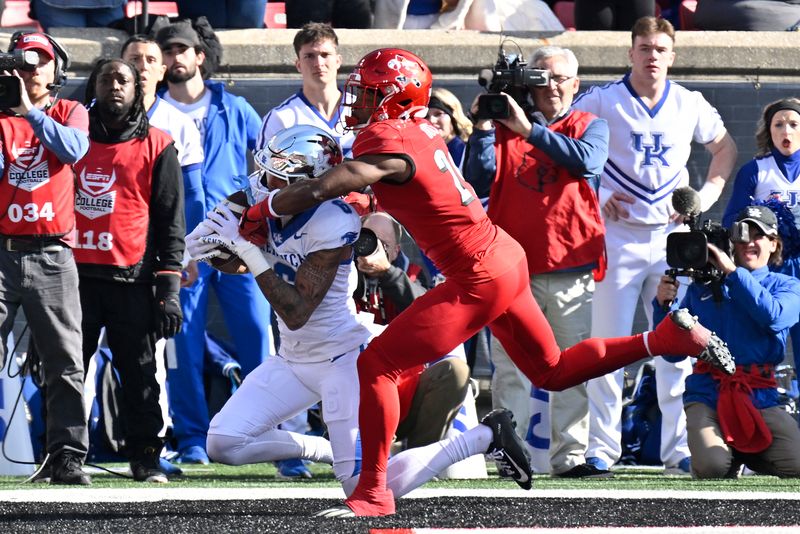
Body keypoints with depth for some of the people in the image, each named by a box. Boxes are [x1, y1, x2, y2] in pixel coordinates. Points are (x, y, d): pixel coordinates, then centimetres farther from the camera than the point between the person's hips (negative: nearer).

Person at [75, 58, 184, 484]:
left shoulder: (156, 146, 6)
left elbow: (170, 220, 5)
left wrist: (170, 288, -3)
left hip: (132, 279, -2)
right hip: (76, 273, 2)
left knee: (139, 372, -1)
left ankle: (146, 459, 3)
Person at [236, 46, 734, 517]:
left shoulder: (389, 144, -18)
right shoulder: (422, 131, 9)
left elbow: (320, 191, -25)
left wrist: (260, 212, -9)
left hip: (478, 279, -9)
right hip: (507, 259, 9)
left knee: (376, 364, -6)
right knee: (553, 371, 24)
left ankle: (373, 491, -4)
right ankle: (669, 336, 19)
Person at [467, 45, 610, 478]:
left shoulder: (589, 126, 9)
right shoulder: (505, 124, 10)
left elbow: (585, 160, -13)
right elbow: (483, 175, -2)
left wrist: (529, 129, -16)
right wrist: (484, 127, -11)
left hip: (572, 268, 0)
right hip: (515, 266, 0)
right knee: (511, 368, -4)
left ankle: (570, 455, 3)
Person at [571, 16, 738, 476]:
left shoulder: (690, 105, 6)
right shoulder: (601, 103, -2)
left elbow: (725, 148, 20)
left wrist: (708, 195, 4)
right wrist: (594, 197, -8)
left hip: (672, 236, 2)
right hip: (618, 235, -2)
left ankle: (679, 448, 5)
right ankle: (602, 446, 0)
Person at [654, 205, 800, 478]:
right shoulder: (703, 287, 16)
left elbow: (774, 317, -12)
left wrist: (733, 272, -12)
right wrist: (663, 305, -2)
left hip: (761, 397, 0)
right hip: (707, 396, 0)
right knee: (711, 469, -29)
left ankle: (742, 453, 10)